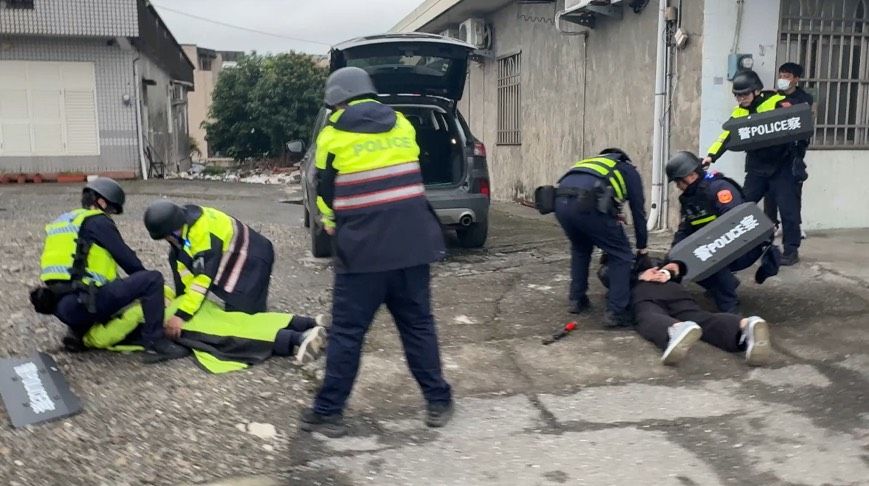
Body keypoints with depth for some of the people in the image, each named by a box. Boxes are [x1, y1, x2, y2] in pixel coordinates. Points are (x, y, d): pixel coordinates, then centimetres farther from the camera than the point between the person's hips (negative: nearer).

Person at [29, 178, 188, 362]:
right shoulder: (97, 221, -1)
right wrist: (145, 281, 17)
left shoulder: (62, 221, 25)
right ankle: (155, 343, -12)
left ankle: (78, 331, 15)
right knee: (153, 279, -8)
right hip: (83, 302, -9)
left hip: (60, 306, 9)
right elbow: (126, 258, 0)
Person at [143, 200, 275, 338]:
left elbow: (203, 276, -37)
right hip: (230, 256, 9)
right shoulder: (180, 223, -7)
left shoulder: (202, 231, -35)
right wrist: (185, 299, -8)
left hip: (252, 257, -9)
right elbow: (183, 265, -2)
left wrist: (181, 315, -39)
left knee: (238, 309, -17)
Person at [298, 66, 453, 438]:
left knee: (346, 332, 5)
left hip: (362, 249, -4)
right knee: (418, 325, 13)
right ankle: (438, 403, 18)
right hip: (412, 244, 4)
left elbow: (325, 192, 6)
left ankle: (328, 412, 12)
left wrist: (331, 222, 25)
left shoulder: (334, 134, -2)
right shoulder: (402, 125, 10)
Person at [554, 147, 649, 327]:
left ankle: (577, 300, 34)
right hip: (588, 203, -6)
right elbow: (638, 210, 27)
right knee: (621, 255, 11)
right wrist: (642, 248, 38)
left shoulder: (594, 163, 43)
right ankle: (615, 312, 6)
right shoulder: (629, 170, 29)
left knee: (580, 249, 33)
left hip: (561, 201, 6)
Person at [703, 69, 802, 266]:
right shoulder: (739, 112, 3)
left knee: (788, 209, -2)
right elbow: (726, 136, -6)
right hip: (756, 168, 5)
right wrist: (711, 156, -21)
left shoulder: (777, 102, -10)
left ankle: (791, 249, 9)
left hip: (782, 166, -4)